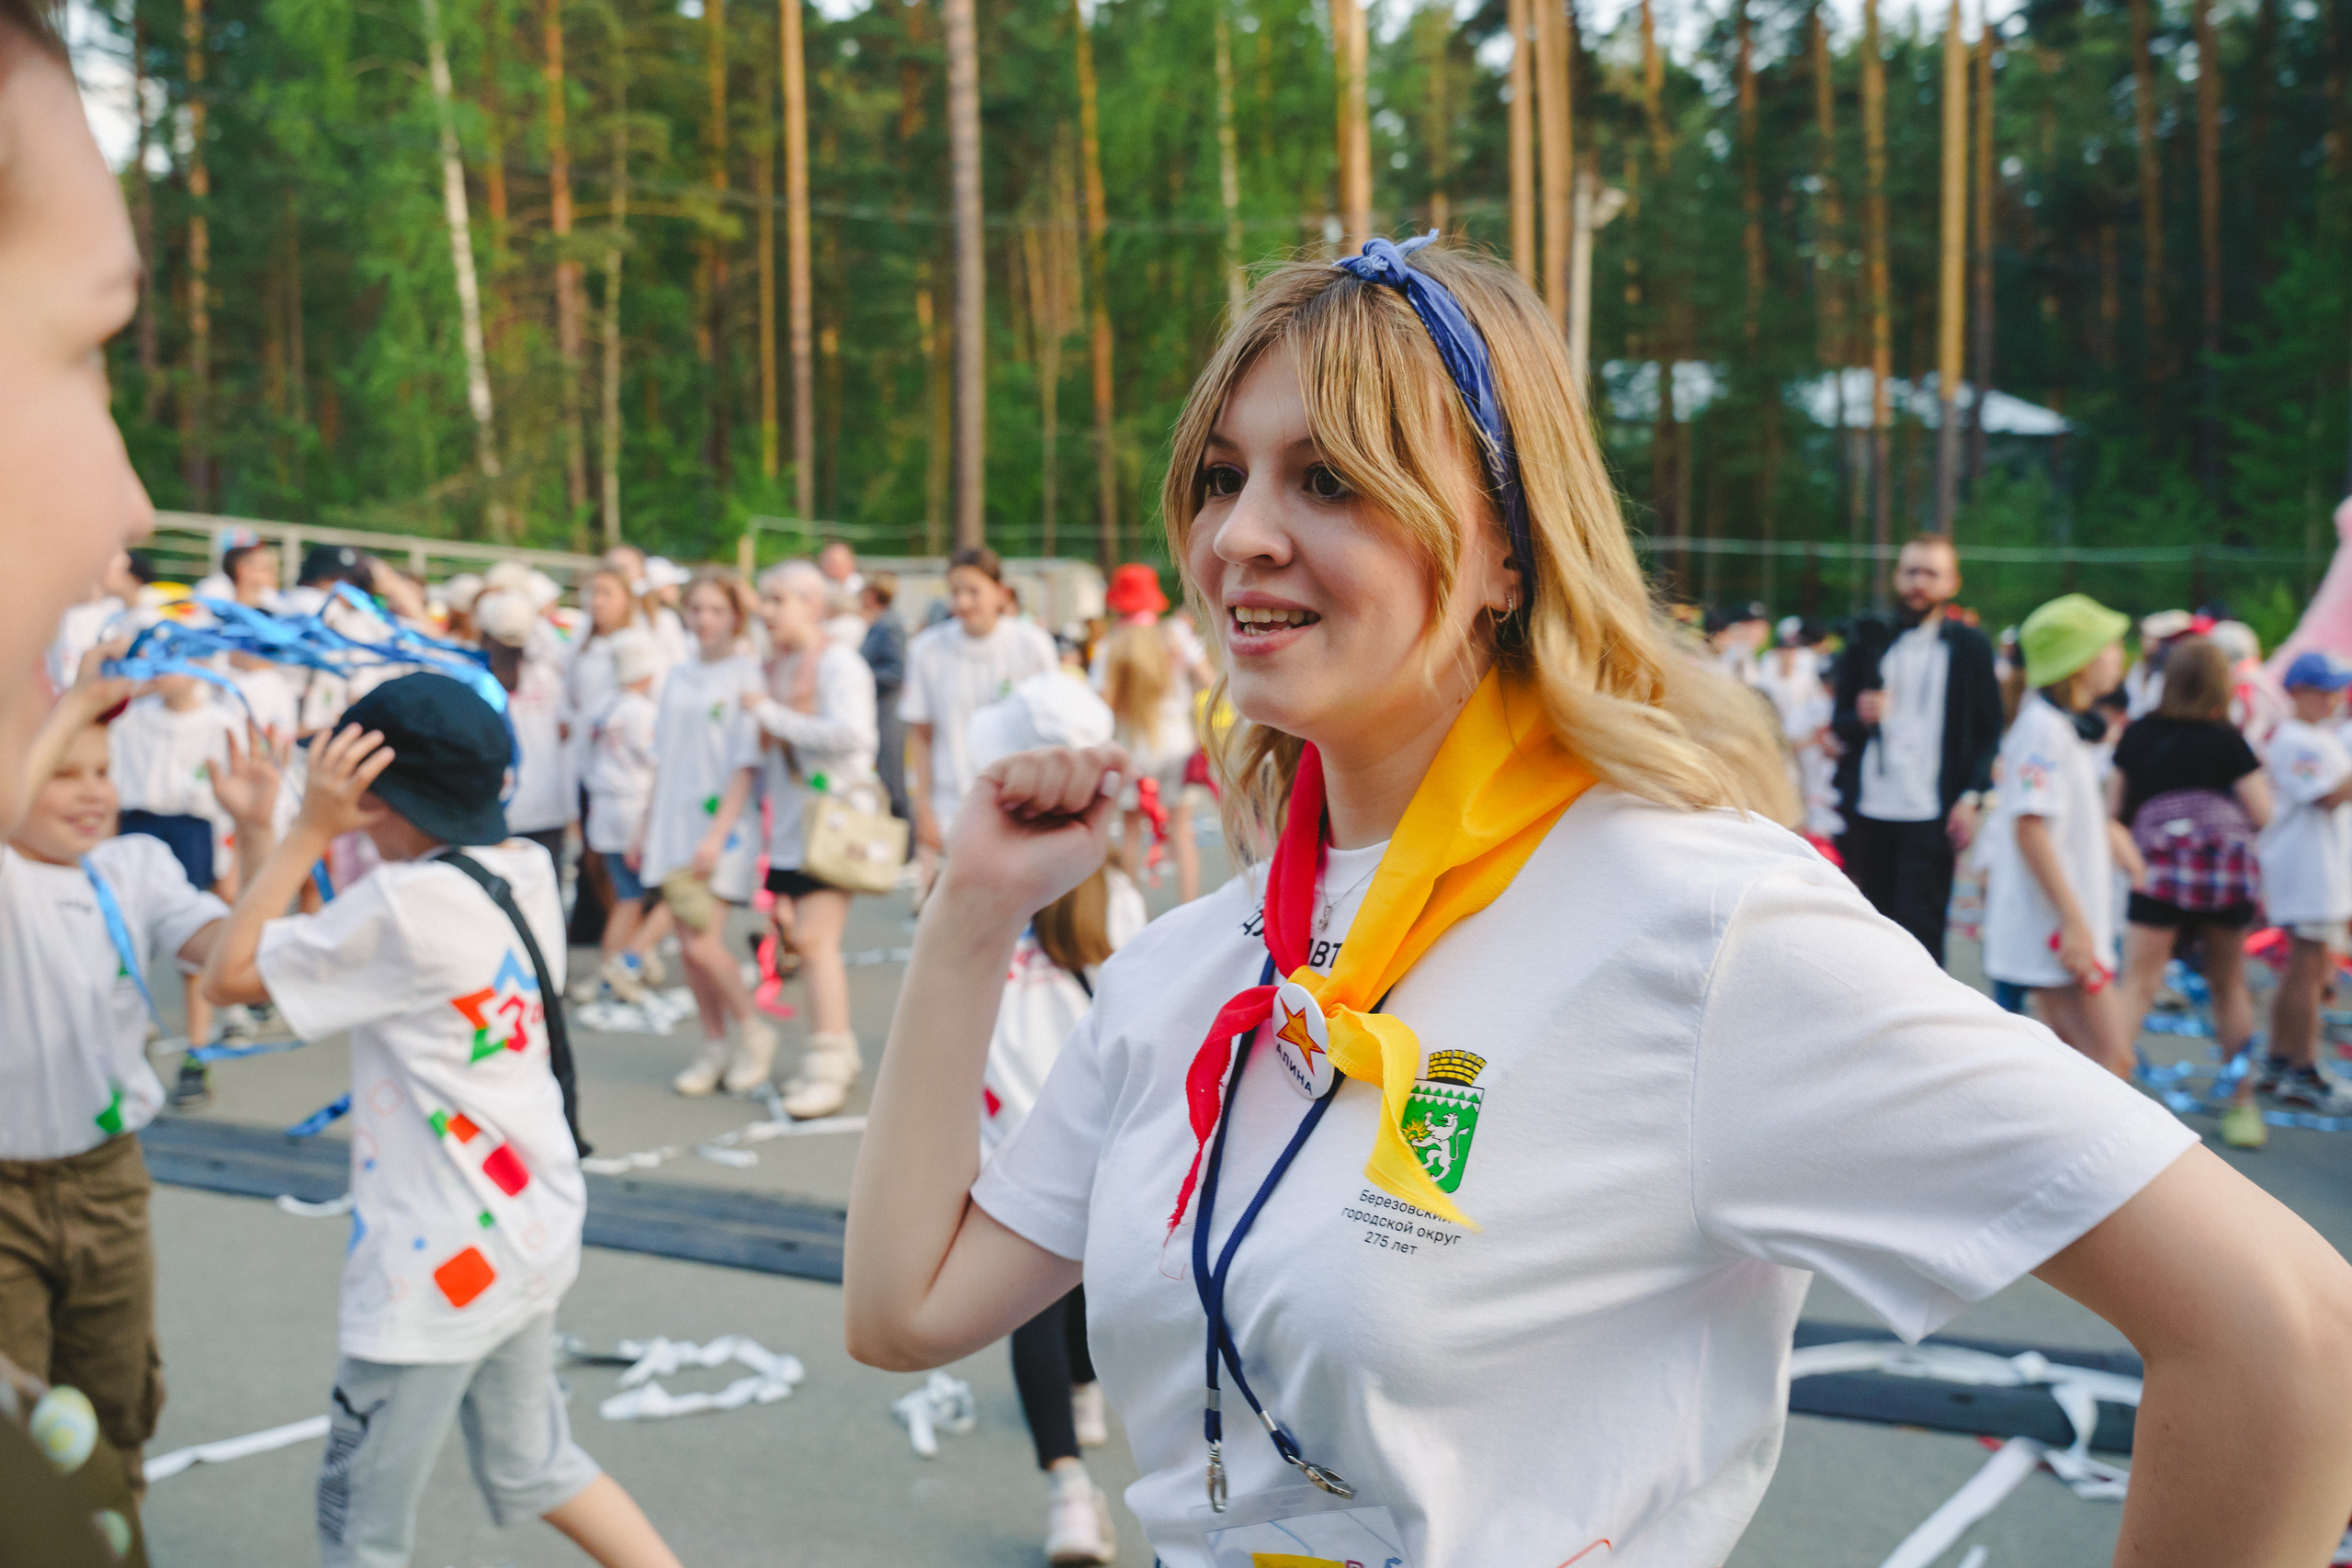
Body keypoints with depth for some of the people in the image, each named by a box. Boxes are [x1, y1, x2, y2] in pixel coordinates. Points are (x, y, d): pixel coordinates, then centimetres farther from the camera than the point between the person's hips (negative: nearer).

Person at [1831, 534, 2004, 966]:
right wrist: (1859, 717, -11)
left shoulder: (1969, 647, 5)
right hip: (1868, 813, 3)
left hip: (1931, 817, -3)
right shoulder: (1869, 641, 12)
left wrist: (1971, 798, -8)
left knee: (1919, 930, -8)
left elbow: (1989, 732, 4)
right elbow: (1840, 724, 13)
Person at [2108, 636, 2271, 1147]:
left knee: (2138, 985, -2)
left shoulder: (2138, 735, 8)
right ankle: (2242, 1104, 18)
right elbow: (2262, 815, 2)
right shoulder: (2226, 740, 2)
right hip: (2229, 862, 0)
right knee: (2229, 987, 13)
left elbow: (2115, 808, 14)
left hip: (2160, 861, 0)